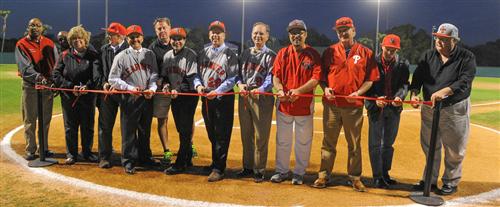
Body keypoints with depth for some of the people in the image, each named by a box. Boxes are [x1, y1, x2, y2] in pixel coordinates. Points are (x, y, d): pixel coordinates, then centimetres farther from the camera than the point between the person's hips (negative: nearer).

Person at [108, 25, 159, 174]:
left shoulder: (150, 54, 9)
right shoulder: (121, 56, -1)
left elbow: (154, 74, 6)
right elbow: (113, 79, -3)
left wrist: (152, 89, -13)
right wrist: (130, 88, -16)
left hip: (147, 98, 3)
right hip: (129, 98, -3)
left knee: (145, 130, 14)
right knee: (129, 131, 1)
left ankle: (145, 157, 28)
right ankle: (129, 161, 11)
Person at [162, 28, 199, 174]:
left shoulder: (190, 55, -9)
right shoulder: (167, 56, 12)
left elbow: (191, 77, -15)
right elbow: (164, 75, 18)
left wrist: (178, 89, -25)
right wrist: (166, 85, -3)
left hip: (189, 95, -7)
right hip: (174, 96, 7)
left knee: (185, 130, -5)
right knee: (181, 129, 13)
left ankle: (180, 164, -1)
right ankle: (187, 159, 25)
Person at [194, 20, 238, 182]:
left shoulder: (229, 54, -3)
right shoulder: (203, 53, 14)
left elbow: (232, 79, -10)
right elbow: (197, 73, 15)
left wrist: (217, 91, -21)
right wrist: (198, 85, -6)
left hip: (223, 97, -6)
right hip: (206, 97, 6)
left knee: (222, 135, -4)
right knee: (211, 134, 15)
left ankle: (218, 169, -1)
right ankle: (215, 162, 30)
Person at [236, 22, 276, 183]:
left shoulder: (270, 55, -2)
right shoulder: (245, 53, 15)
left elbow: (271, 78, -12)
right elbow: (239, 73, 14)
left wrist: (259, 89, -28)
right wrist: (240, 84, -7)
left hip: (262, 97, -5)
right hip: (244, 96, 6)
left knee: (261, 136, -1)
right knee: (246, 134, 14)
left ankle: (259, 170, 11)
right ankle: (248, 166, 27)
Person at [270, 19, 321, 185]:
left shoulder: (313, 55, -2)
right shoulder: (283, 53, 6)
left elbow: (316, 78, -10)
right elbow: (275, 76, 2)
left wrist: (298, 91, -24)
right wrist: (280, 90, -18)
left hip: (305, 105, -2)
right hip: (284, 103, 2)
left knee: (303, 142, 8)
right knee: (282, 141, 12)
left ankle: (299, 173, 23)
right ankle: (282, 171, 26)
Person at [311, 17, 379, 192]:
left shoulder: (365, 53, 3)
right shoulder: (330, 51, 6)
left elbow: (370, 79, 3)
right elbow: (321, 76, 10)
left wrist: (358, 92, -13)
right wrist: (325, 88, -9)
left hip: (354, 105, -1)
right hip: (332, 104, 1)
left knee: (354, 144, 9)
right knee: (328, 142, 8)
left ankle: (354, 177, 21)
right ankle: (324, 175, 18)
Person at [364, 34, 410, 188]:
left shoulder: (403, 64, 1)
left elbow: (404, 84, -5)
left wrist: (399, 96, -25)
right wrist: (375, 99, -23)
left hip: (394, 107, 3)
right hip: (375, 107, -2)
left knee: (388, 143, 14)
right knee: (375, 143, 0)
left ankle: (385, 173, 29)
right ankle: (377, 177, 10)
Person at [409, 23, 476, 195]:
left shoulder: (467, 57, -9)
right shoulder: (428, 56, 3)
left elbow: (465, 82, -22)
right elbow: (417, 77, -1)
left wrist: (444, 92, -38)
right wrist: (414, 94, -21)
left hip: (455, 109, -3)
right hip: (429, 108, 4)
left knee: (454, 150, 7)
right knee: (430, 147, 14)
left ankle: (451, 182, 25)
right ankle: (430, 180, 29)